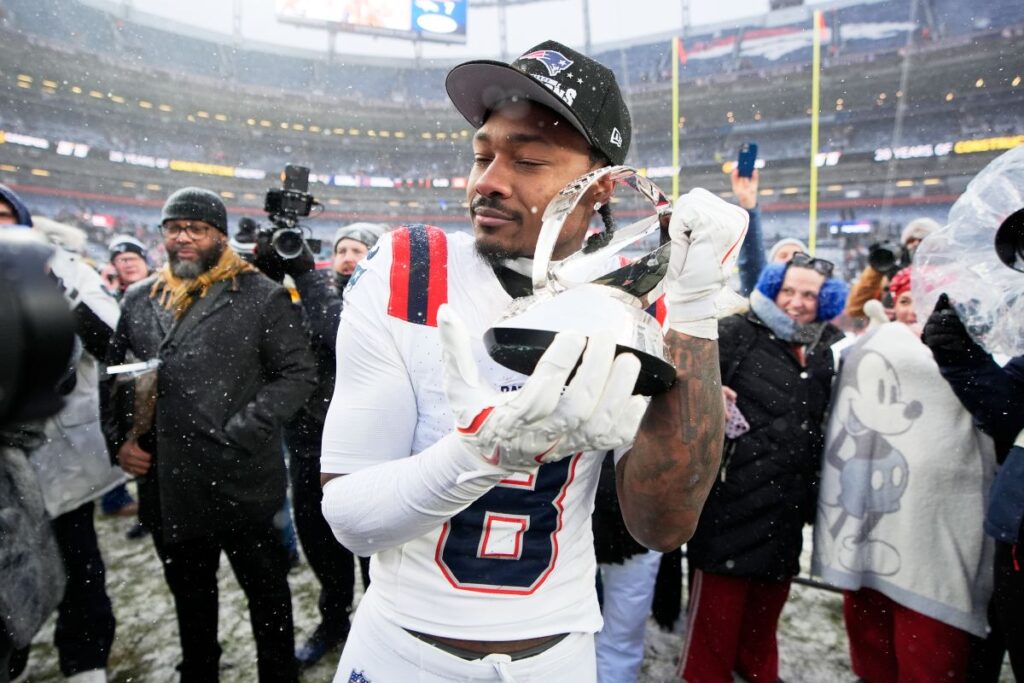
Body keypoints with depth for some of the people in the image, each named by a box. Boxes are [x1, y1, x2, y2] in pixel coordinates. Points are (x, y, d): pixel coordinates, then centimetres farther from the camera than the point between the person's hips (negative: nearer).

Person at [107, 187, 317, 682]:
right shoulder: (139, 299, 9)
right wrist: (120, 437, 3)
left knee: (266, 590, 13)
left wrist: (241, 433, -18)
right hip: (166, 485, 5)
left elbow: (298, 374, -11)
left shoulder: (261, 297, -8)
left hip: (242, 482, -5)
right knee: (189, 593, 24)